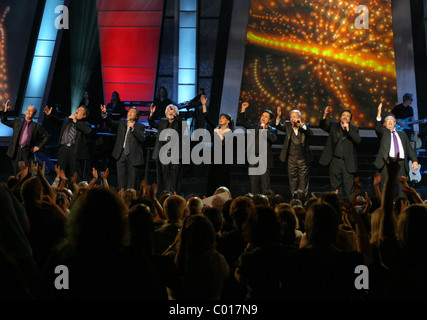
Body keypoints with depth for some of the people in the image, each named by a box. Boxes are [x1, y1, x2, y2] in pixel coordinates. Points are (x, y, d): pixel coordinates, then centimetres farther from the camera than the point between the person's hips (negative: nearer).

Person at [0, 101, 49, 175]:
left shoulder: (37, 126, 7)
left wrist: (39, 147, 5)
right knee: (16, 174, 3)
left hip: (28, 152, -2)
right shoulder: (17, 122, 13)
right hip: (16, 151, 2)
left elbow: (46, 136, 13)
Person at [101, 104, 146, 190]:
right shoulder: (122, 123, 15)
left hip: (133, 156, -2)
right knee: (121, 177, 0)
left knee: (132, 178, -1)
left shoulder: (140, 127, 5)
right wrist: (104, 114, -15)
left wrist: (133, 128, -17)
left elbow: (142, 138, -10)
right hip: (121, 154, 2)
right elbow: (111, 122, 1)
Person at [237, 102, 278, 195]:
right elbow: (241, 122, 15)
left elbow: (273, 139, -13)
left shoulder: (272, 130, 7)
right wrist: (243, 109, 7)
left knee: (266, 188, -5)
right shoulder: (255, 127, 14)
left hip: (265, 161, -3)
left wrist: (265, 130, -15)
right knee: (253, 185, 5)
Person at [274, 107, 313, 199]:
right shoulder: (288, 126, 5)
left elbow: (311, 133, -18)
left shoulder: (304, 127, -1)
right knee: (292, 180, 9)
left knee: (303, 180, 4)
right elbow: (279, 127, -8)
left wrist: (301, 124, -26)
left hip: (303, 159, -2)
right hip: (291, 159, 2)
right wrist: (278, 117, -23)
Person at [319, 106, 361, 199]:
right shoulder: (333, 126, 7)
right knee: (335, 185, 8)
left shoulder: (354, 129, 4)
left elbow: (358, 140, -11)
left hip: (347, 162, -1)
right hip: (335, 161, 2)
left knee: (349, 186, -4)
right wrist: (325, 116, -26)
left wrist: (348, 129, -18)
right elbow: (322, 126, -7)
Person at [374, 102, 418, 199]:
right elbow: (377, 128, -8)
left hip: (401, 163, 3)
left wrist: (414, 160, 3)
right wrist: (379, 113, -21)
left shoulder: (402, 134, 24)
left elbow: (409, 148, 18)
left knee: (402, 187, -1)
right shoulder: (383, 132, 15)